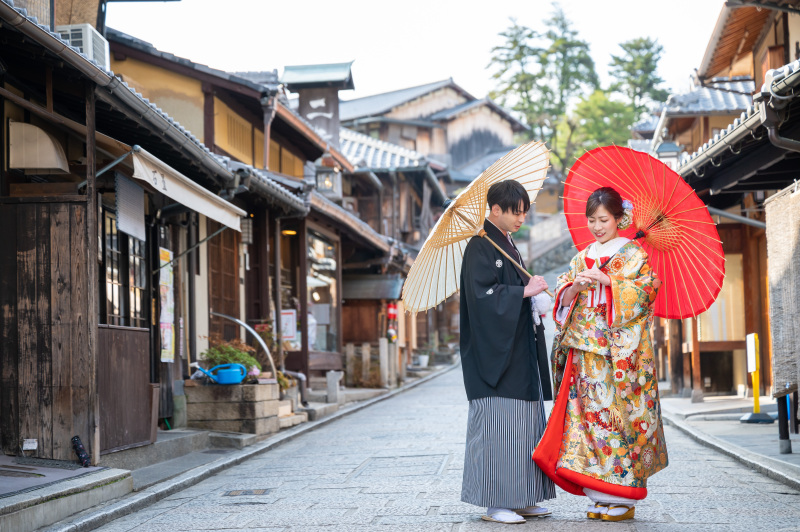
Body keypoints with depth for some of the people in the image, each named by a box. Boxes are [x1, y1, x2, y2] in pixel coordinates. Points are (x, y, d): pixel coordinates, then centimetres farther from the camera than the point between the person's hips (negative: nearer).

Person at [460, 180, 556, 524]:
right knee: (497, 422, -8)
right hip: (494, 350, -10)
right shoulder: (480, 247, -10)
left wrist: (534, 299, 4)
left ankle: (520, 499, 14)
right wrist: (525, 291, -16)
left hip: (519, 350, 10)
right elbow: (483, 295, -20)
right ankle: (494, 503, -4)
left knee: (524, 422, 9)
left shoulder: (507, 245, 18)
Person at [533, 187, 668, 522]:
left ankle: (622, 498, -4)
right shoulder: (582, 258, 18)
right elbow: (563, 298, 10)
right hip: (584, 350, 5)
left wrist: (607, 281, -18)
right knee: (588, 413, 0)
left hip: (619, 349, -5)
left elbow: (646, 288, -10)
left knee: (615, 412, -9)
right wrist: (576, 286, -11)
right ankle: (601, 496, 4)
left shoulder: (633, 254, 3)